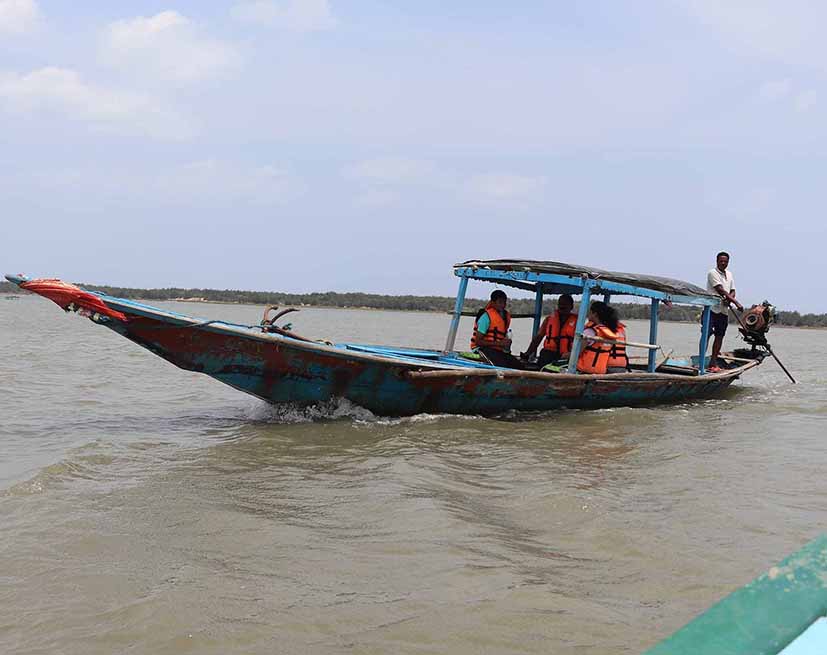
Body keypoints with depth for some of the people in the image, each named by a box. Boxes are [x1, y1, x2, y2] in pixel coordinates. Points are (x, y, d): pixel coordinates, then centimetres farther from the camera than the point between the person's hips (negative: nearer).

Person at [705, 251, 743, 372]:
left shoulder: (729, 274, 16)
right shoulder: (712, 273, -8)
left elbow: (732, 291, 16)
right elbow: (721, 290, -17)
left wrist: (729, 299, -10)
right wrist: (736, 303, -21)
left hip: (724, 310, 7)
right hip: (711, 308, -7)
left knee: (719, 336, 6)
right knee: (706, 334, -11)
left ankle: (713, 363, 9)